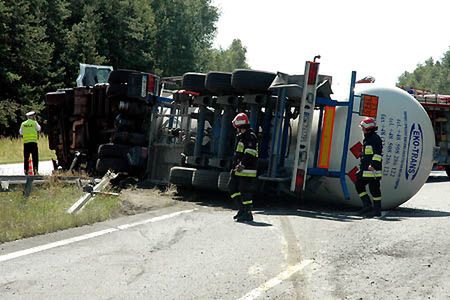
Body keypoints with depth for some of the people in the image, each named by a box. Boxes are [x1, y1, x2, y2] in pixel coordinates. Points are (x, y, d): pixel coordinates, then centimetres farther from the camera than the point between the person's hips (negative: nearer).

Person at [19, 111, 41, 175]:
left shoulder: (23, 124, 7)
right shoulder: (34, 123, -1)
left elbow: (21, 132, 15)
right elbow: (39, 129, 15)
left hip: (25, 142, 3)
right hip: (33, 141, -3)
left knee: (26, 158, 6)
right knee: (35, 157, 0)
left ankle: (26, 171, 3)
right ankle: (35, 170, -7)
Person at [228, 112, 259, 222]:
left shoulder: (250, 137, -12)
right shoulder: (240, 137, 19)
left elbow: (250, 154, -22)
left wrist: (242, 164, -28)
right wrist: (235, 166, 29)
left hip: (247, 170, -10)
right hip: (238, 170, 10)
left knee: (246, 192, -7)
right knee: (232, 187, 9)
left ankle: (248, 214, 0)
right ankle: (242, 209, 15)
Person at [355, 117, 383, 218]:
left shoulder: (375, 138, -11)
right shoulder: (366, 139, 20)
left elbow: (378, 154, -18)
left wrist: (373, 164, -27)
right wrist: (362, 166, 30)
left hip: (373, 169, -10)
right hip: (365, 169, 10)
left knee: (374, 188, -6)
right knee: (359, 184, 8)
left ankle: (377, 210, -1)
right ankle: (367, 205, 9)